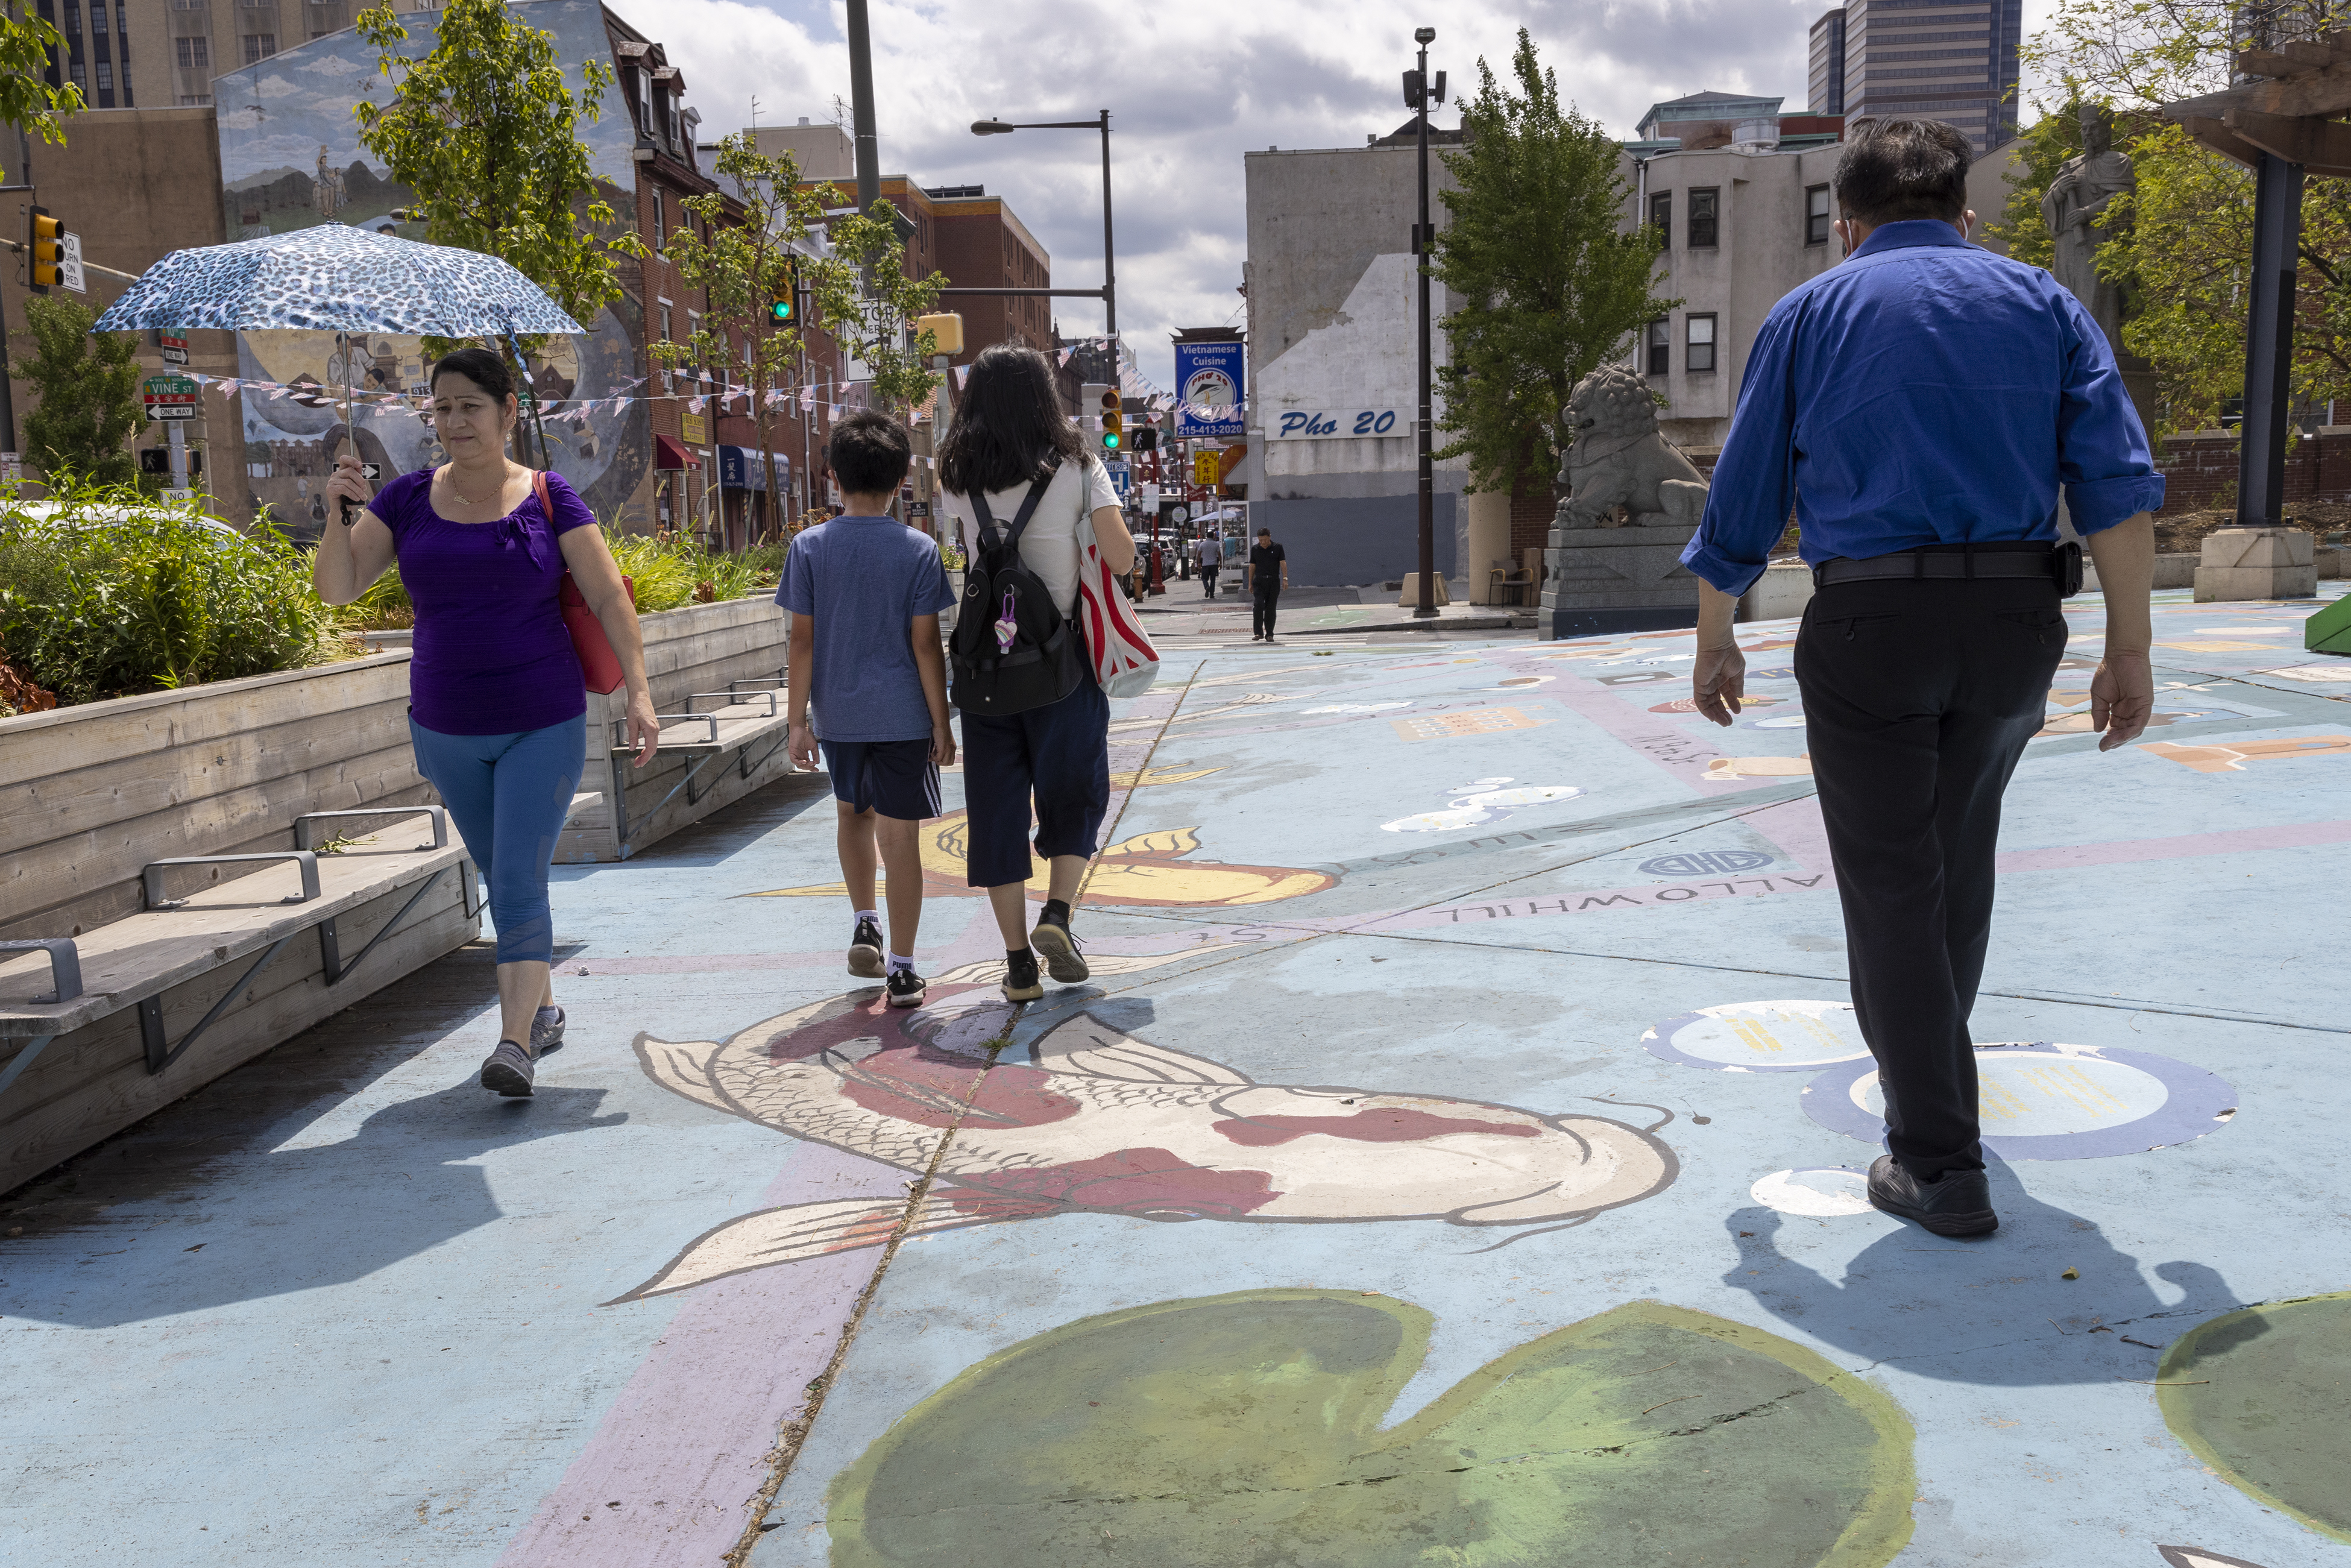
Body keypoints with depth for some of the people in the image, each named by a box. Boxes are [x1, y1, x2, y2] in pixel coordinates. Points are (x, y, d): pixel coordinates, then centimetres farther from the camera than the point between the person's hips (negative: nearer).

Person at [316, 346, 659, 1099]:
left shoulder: (548, 498, -6)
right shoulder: (408, 498, 1)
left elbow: (609, 596, -7)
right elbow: (336, 588, -1)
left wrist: (638, 690, -16)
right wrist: (341, 513, -18)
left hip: (543, 725, -4)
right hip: (448, 730, 4)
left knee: (519, 880, -11)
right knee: (500, 879, 16)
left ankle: (516, 1042, -10)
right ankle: (543, 1008, 33)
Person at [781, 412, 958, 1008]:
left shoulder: (810, 546, -3)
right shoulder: (918, 549, -7)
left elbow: (803, 641, -3)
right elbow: (926, 646, -7)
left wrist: (796, 719, 3)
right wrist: (942, 724, -1)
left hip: (838, 713, 2)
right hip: (901, 714, -2)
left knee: (852, 812, 26)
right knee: (899, 835, 2)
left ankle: (865, 925, 26)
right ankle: (901, 969, 6)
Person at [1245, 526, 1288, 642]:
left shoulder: (1278, 547, 2)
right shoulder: (1255, 549, 7)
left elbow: (1283, 563, -3)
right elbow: (1252, 566, 11)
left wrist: (1285, 578, -14)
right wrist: (1250, 583, 9)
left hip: (1274, 581, 0)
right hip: (1259, 581, 0)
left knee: (1271, 608, 2)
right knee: (1258, 605, -15)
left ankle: (1269, 634, 10)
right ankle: (1258, 633, -11)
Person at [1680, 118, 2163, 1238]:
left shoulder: (1811, 314, 8)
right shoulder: (2042, 303, 12)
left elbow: (1740, 507, 7)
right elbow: (2121, 489, 2)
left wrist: (1715, 645, 18)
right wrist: (2129, 653, 5)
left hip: (1867, 624, -3)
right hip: (2017, 621, 3)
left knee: (1892, 885, 3)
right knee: (1959, 853, 23)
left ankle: (1938, 1166, 4)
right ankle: (1923, 1066, 41)